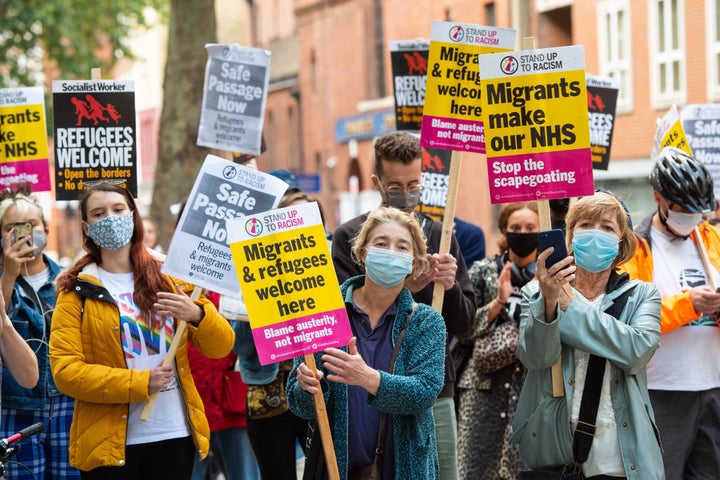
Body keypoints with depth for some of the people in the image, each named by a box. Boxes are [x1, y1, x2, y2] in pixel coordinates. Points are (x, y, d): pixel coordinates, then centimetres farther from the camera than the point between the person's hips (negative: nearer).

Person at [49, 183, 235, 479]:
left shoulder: (168, 279, 9)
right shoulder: (77, 291, 0)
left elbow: (221, 347, 4)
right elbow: (65, 371, -10)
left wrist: (197, 315, -17)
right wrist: (139, 382, -18)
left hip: (176, 435, 3)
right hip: (111, 442, -3)